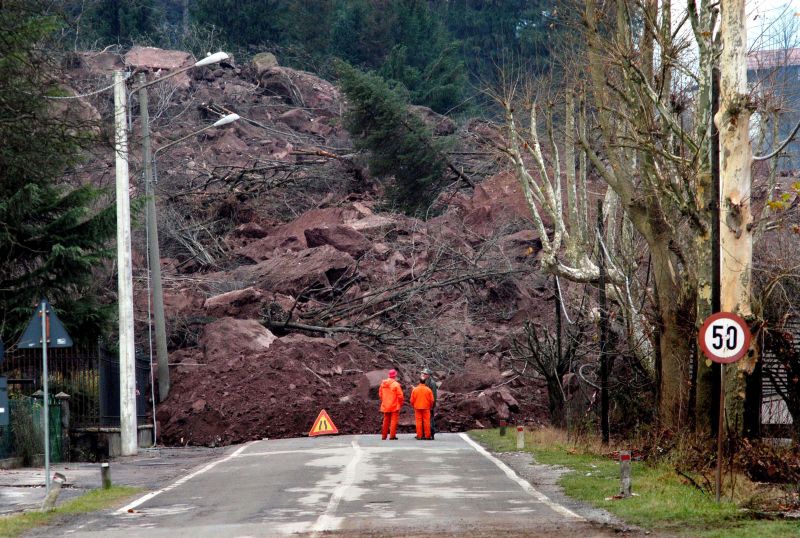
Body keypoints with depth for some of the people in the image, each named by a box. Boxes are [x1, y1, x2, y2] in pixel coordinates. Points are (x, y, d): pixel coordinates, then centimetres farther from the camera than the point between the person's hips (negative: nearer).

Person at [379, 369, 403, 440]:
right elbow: (400, 395, -15)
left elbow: (380, 393, 10)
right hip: (394, 406, -5)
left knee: (386, 420, 15)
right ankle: (392, 436, -3)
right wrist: (401, 403, 1)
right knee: (394, 420, 1)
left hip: (385, 406, 5)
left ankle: (384, 436, 19)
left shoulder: (383, 383, 1)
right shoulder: (396, 384, -16)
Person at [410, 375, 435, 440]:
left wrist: (413, 406, 16)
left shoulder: (415, 389, -5)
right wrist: (430, 406, 15)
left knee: (419, 422, 5)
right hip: (426, 408, -1)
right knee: (426, 422, 3)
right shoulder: (428, 390, -7)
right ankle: (427, 436, 3)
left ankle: (419, 435, 4)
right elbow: (431, 400, -2)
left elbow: (412, 400, -1)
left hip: (417, 408, 1)